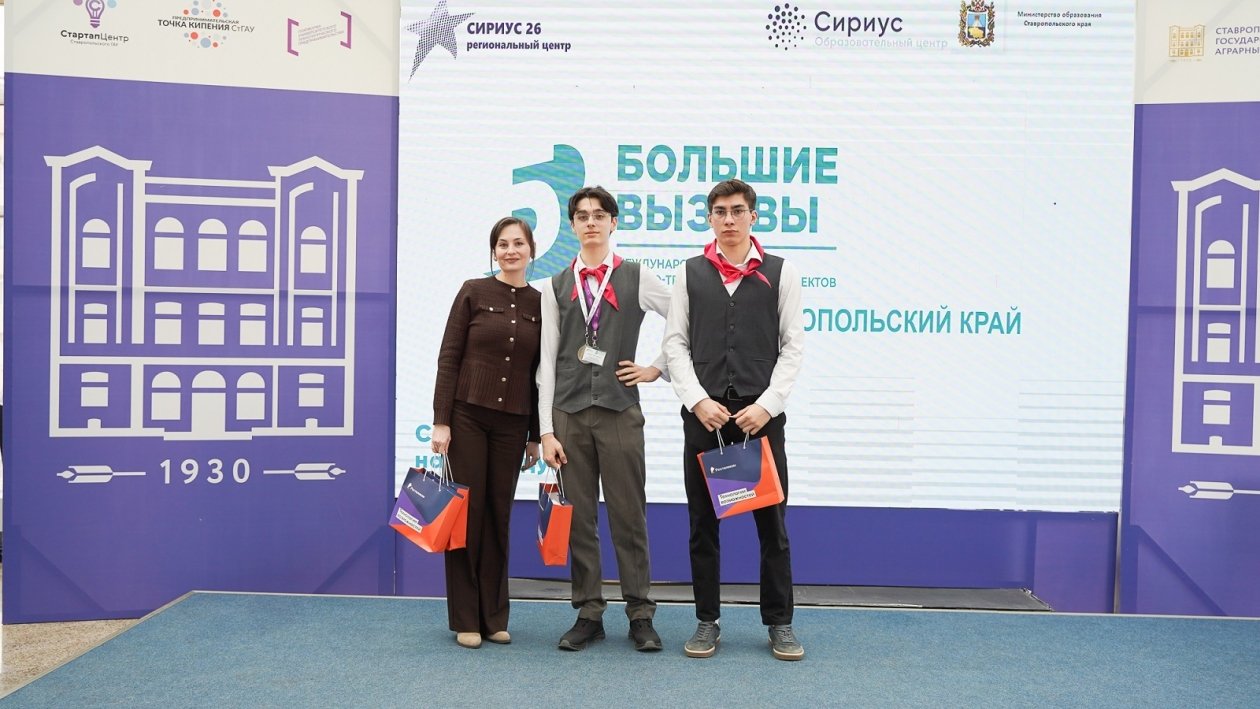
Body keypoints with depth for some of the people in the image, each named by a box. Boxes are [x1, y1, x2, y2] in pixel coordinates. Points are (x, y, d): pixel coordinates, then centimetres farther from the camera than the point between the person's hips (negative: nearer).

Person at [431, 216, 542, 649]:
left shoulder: (539, 304, 6)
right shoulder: (473, 293, -2)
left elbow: (539, 373, 9)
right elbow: (449, 358, -4)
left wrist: (536, 435, 9)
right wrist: (441, 420, -10)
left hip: (512, 422, 3)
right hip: (468, 413, -3)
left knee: (499, 515, 8)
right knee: (466, 511, 2)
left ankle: (494, 616, 18)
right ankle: (465, 619, 12)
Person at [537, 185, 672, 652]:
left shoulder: (637, 279, 5)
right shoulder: (556, 287, 10)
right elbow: (547, 361, 6)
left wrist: (657, 369, 3)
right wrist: (546, 430, 0)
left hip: (620, 411, -2)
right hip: (569, 413, 2)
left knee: (629, 516, 2)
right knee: (578, 517, 5)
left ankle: (640, 616, 11)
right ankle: (589, 614, 16)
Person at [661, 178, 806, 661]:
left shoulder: (781, 273, 5)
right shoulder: (690, 273, 8)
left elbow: (793, 346, 2)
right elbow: (675, 343, 4)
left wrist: (767, 405, -9)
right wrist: (698, 400, -8)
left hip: (761, 414, -1)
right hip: (703, 414, 1)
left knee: (772, 522, 4)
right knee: (703, 523, 7)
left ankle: (780, 624, 16)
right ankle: (707, 622, 19)